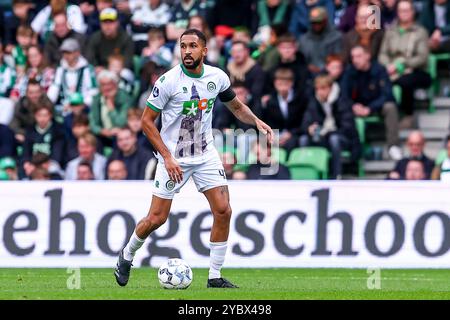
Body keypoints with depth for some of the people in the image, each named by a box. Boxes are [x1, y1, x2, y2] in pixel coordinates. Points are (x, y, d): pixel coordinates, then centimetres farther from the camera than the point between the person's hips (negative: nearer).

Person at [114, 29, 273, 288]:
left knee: (223, 211, -9)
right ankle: (127, 256, 25)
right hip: (173, 157, -4)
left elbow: (236, 106, 17)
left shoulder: (217, 77, -2)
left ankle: (215, 277, 2)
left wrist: (256, 121, -4)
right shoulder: (169, 81, -15)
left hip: (206, 155, 4)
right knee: (157, 218, -4)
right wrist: (167, 157, -17)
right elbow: (147, 121, -10)